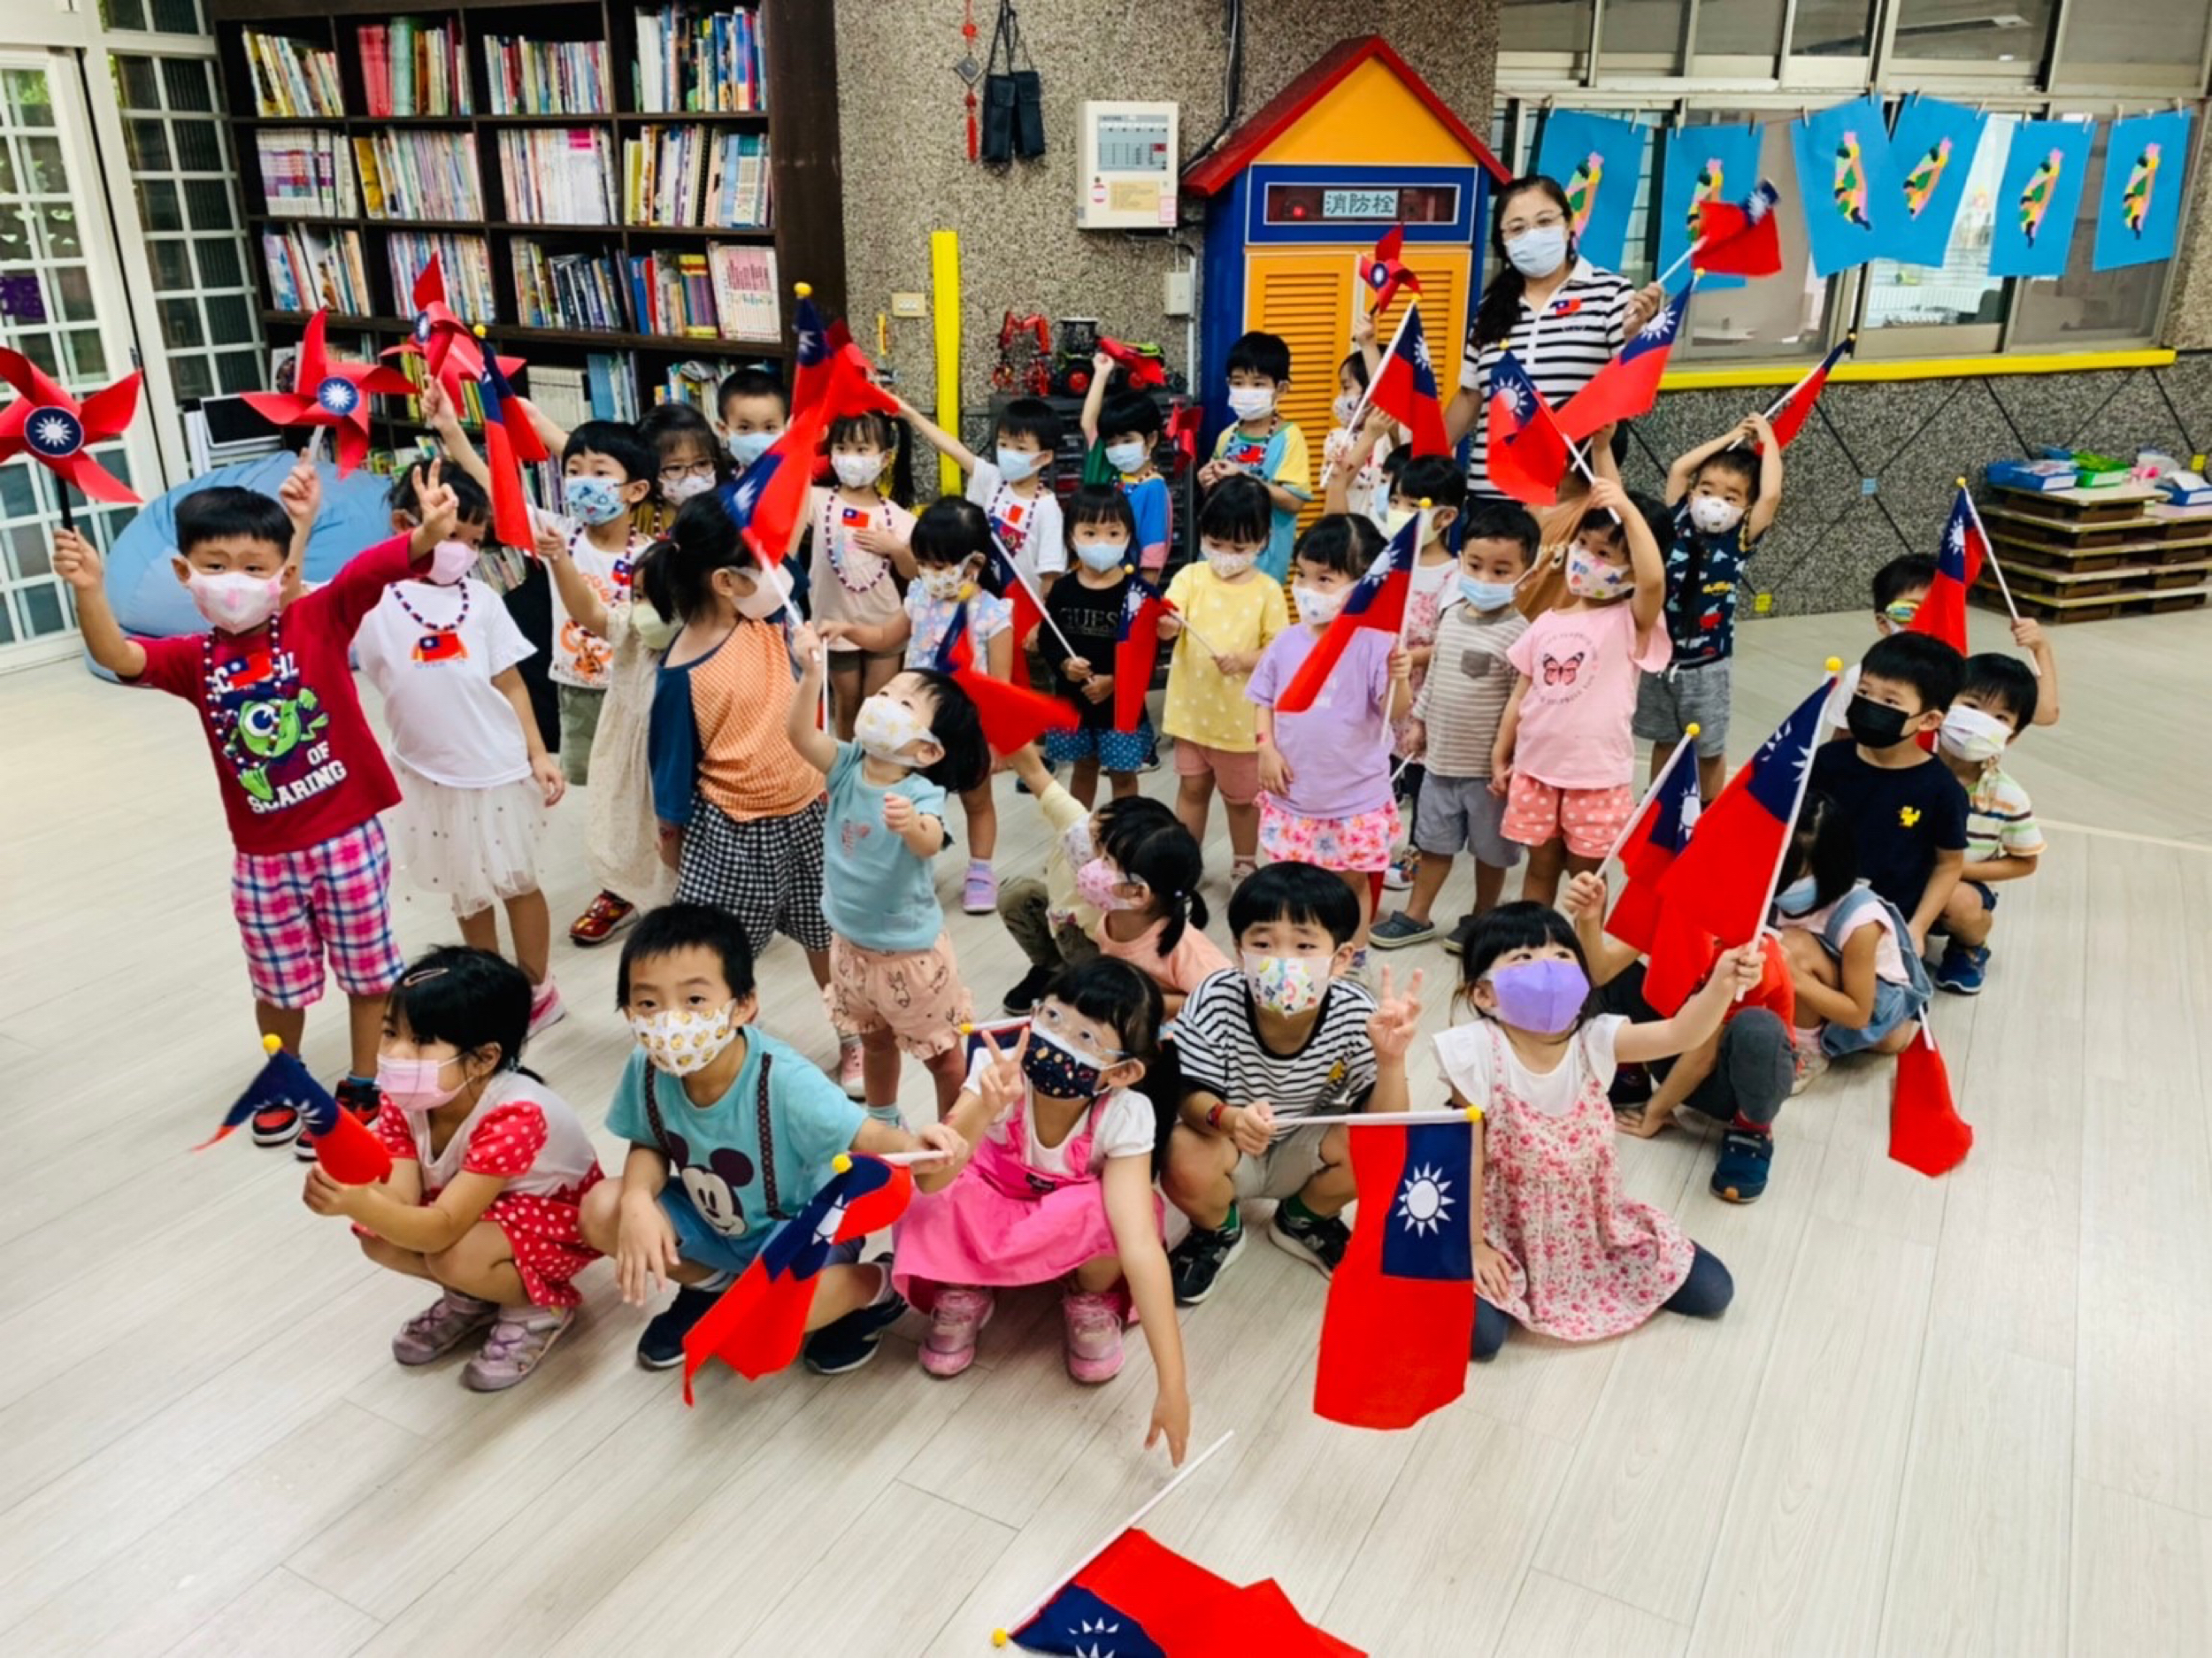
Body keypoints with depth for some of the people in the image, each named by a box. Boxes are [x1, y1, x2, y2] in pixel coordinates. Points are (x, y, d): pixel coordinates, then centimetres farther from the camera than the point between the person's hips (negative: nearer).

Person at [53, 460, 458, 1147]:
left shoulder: (318, 619, -10)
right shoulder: (195, 659, -2)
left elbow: (373, 568, -26)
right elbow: (118, 657, -18)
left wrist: (426, 536, -47)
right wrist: (90, 592, -38)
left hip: (348, 836, -3)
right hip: (263, 854, 3)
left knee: (368, 968, 13)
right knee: (279, 982, 20)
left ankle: (363, 1083, 33)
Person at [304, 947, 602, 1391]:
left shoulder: (513, 1117, -37)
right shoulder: (403, 1100, -17)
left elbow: (442, 1229, -41)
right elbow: (402, 1201, -25)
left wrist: (361, 1203, -58)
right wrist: (350, 1196, -48)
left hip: (557, 1215, -7)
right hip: (476, 1206, 7)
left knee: (456, 1258, -33)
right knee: (377, 1237, -16)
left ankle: (543, 1308, -3)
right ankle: (472, 1298, 9)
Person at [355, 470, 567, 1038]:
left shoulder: (479, 599, -1)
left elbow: (509, 683, 2)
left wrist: (537, 754, -2)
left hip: (498, 767, 0)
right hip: (429, 773, 0)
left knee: (517, 881, 14)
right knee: (469, 893, 15)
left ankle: (538, 989, 29)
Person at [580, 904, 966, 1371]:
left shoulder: (784, 1081, -35)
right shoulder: (646, 1070, -20)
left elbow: (865, 1136, -35)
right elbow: (649, 1146, -2)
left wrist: (913, 1146, -60)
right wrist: (637, 1200, -25)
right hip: (711, 1219, 6)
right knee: (599, 1211, -13)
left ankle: (878, 1287, 0)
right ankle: (713, 1284, 13)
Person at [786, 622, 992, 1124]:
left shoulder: (922, 794, -26)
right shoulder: (847, 765, -11)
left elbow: (930, 844, -46)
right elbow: (799, 733, -25)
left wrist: (910, 824, -69)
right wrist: (811, 672, -38)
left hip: (910, 950, -6)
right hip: (852, 942, 6)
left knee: (945, 1055, 11)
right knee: (875, 1042, 27)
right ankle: (881, 1124, 49)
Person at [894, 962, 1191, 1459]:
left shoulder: (1124, 1117, -32)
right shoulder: (999, 1072, -31)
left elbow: (1141, 1244, -39)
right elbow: (929, 1180, -39)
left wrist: (1171, 1384, -44)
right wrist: (984, 1110, -58)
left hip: (1073, 1228, 0)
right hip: (985, 1215, 1)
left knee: (1107, 1212, -36)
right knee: (933, 1201, -33)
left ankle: (1092, 1301, 0)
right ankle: (962, 1294, 1)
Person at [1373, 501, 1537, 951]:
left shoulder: (1517, 632, -18)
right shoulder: (1450, 616, 2)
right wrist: (1419, 723, 18)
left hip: (1488, 765, -6)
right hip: (1441, 755, 6)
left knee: (1489, 847, 13)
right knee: (1433, 840, 18)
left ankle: (1482, 918, 33)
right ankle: (1416, 916, 31)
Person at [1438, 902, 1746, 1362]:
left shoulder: (1593, 1040, -13)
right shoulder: (1479, 1053, -23)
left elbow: (1679, 1034, -27)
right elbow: (1469, 1157, -17)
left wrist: (1722, 983, -45)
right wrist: (1473, 1244, -14)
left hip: (1595, 1220, 4)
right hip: (1510, 1229, -4)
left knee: (1712, 1292, 5)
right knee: (1478, 1335, -24)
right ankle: (1504, 1275, 10)